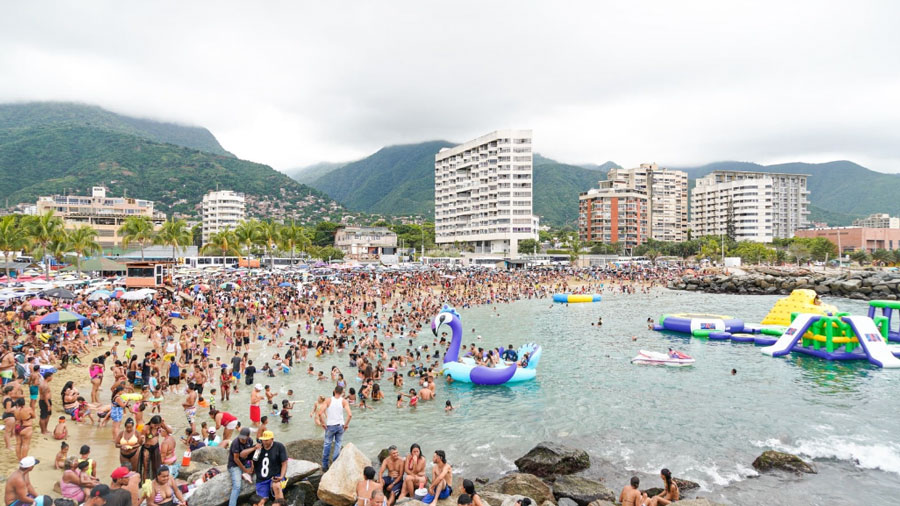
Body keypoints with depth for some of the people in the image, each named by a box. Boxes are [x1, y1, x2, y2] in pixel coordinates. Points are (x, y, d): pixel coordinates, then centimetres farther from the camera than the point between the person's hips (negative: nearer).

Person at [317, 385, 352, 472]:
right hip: (340, 425, 1)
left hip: (330, 426, 0)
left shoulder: (328, 401, -6)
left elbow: (320, 413, -16)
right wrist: (346, 424, -3)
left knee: (327, 444, 11)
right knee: (338, 444, 13)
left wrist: (323, 423, -5)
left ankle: (324, 465, 15)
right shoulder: (344, 401, -6)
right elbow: (350, 415, -16)